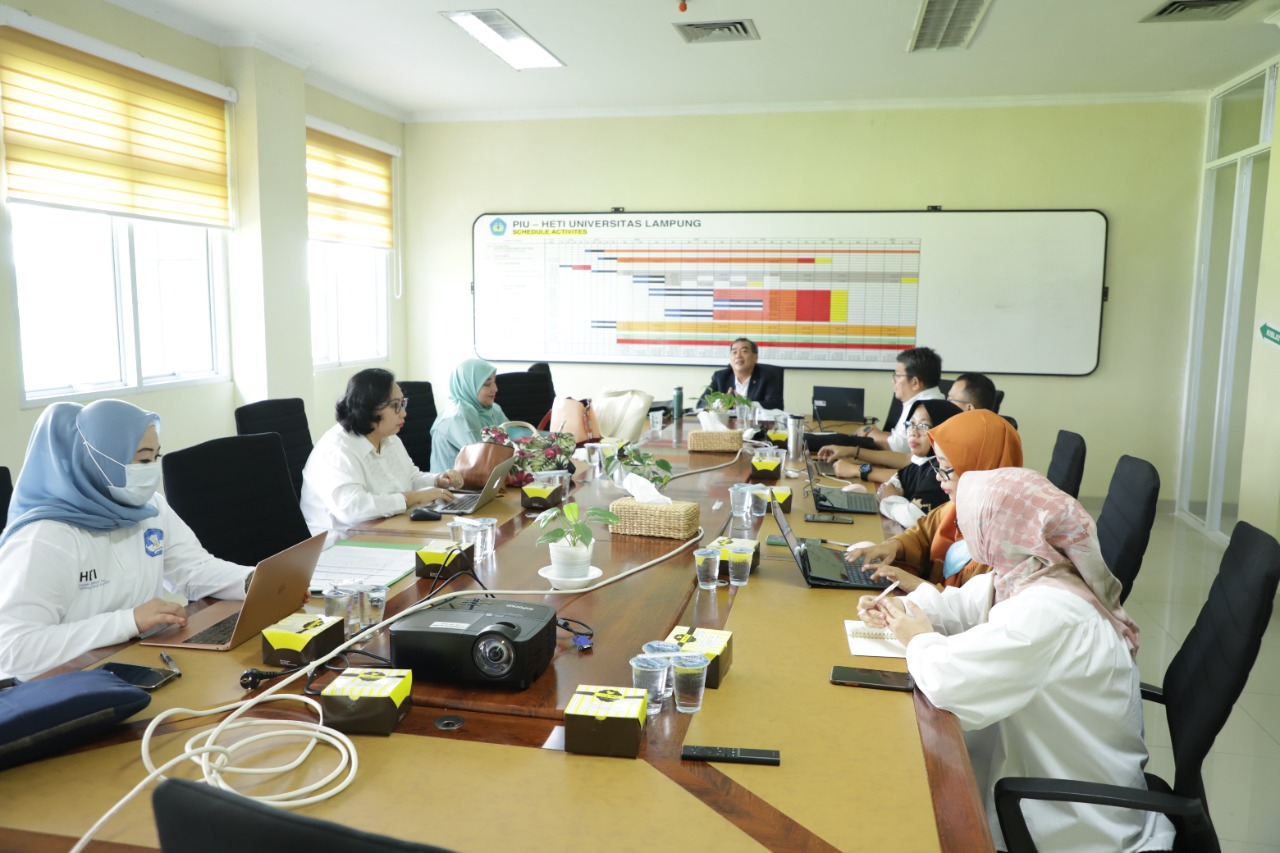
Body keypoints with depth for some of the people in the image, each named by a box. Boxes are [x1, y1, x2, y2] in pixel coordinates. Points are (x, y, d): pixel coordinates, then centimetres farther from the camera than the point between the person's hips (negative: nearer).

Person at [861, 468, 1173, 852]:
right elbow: (959, 605, 14)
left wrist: (920, 640, -18)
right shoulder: (1023, 575, -3)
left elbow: (946, 678, -40)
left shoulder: (1047, 610, -33)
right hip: (1047, 769, 8)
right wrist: (897, 609, -3)